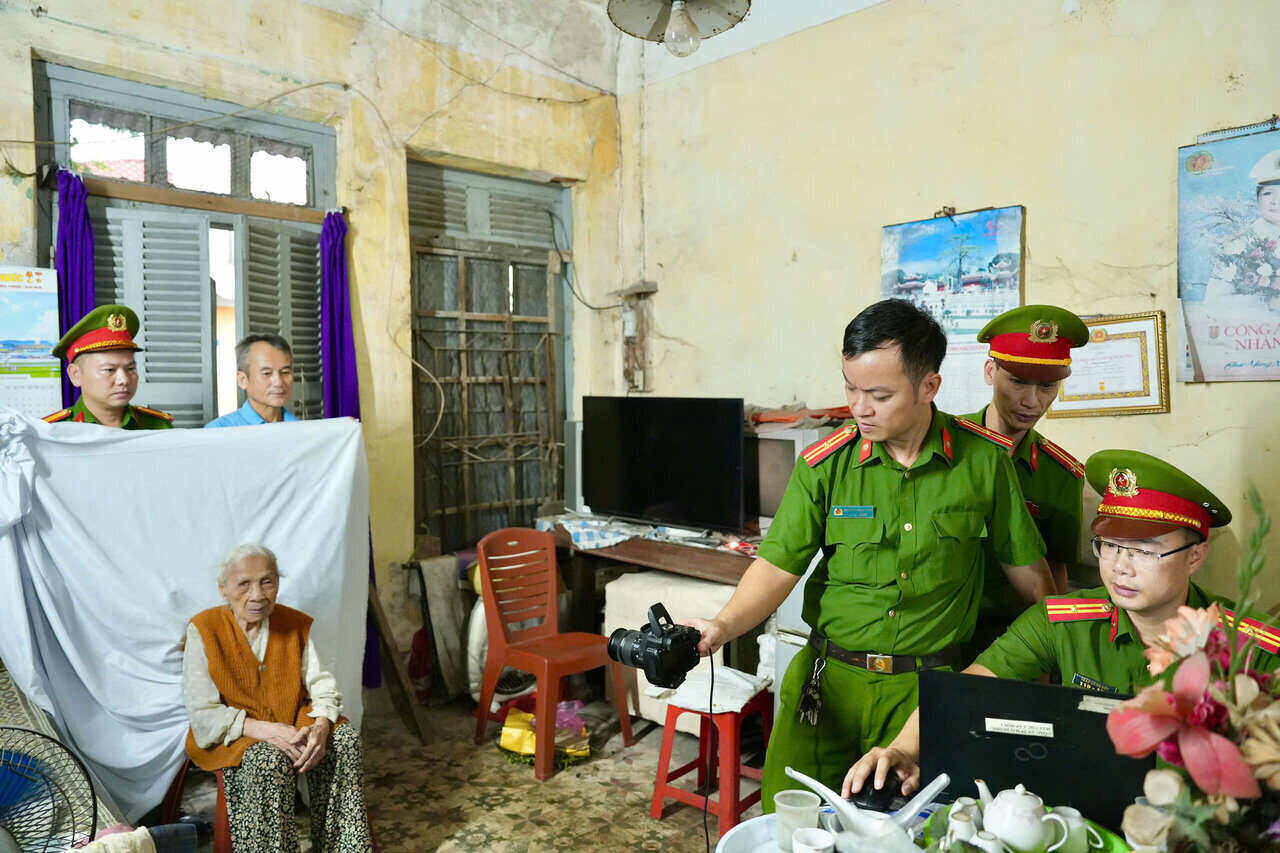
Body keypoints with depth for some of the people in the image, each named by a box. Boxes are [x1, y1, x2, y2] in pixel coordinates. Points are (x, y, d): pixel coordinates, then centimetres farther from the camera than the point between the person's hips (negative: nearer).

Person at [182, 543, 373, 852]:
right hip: (230, 737, -3)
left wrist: (320, 726, -22)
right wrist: (264, 730, -27)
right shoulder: (203, 630, -9)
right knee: (270, 758, -34)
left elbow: (322, 686, 1)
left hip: (292, 722, 4)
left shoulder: (296, 624, 1)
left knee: (345, 738, -22)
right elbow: (204, 714, -13)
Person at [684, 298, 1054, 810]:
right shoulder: (823, 464, -5)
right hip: (828, 677, 1)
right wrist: (723, 626, -20)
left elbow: (1026, 566, 8)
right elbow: (778, 565, -5)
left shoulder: (984, 460, -3)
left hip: (926, 689, 0)